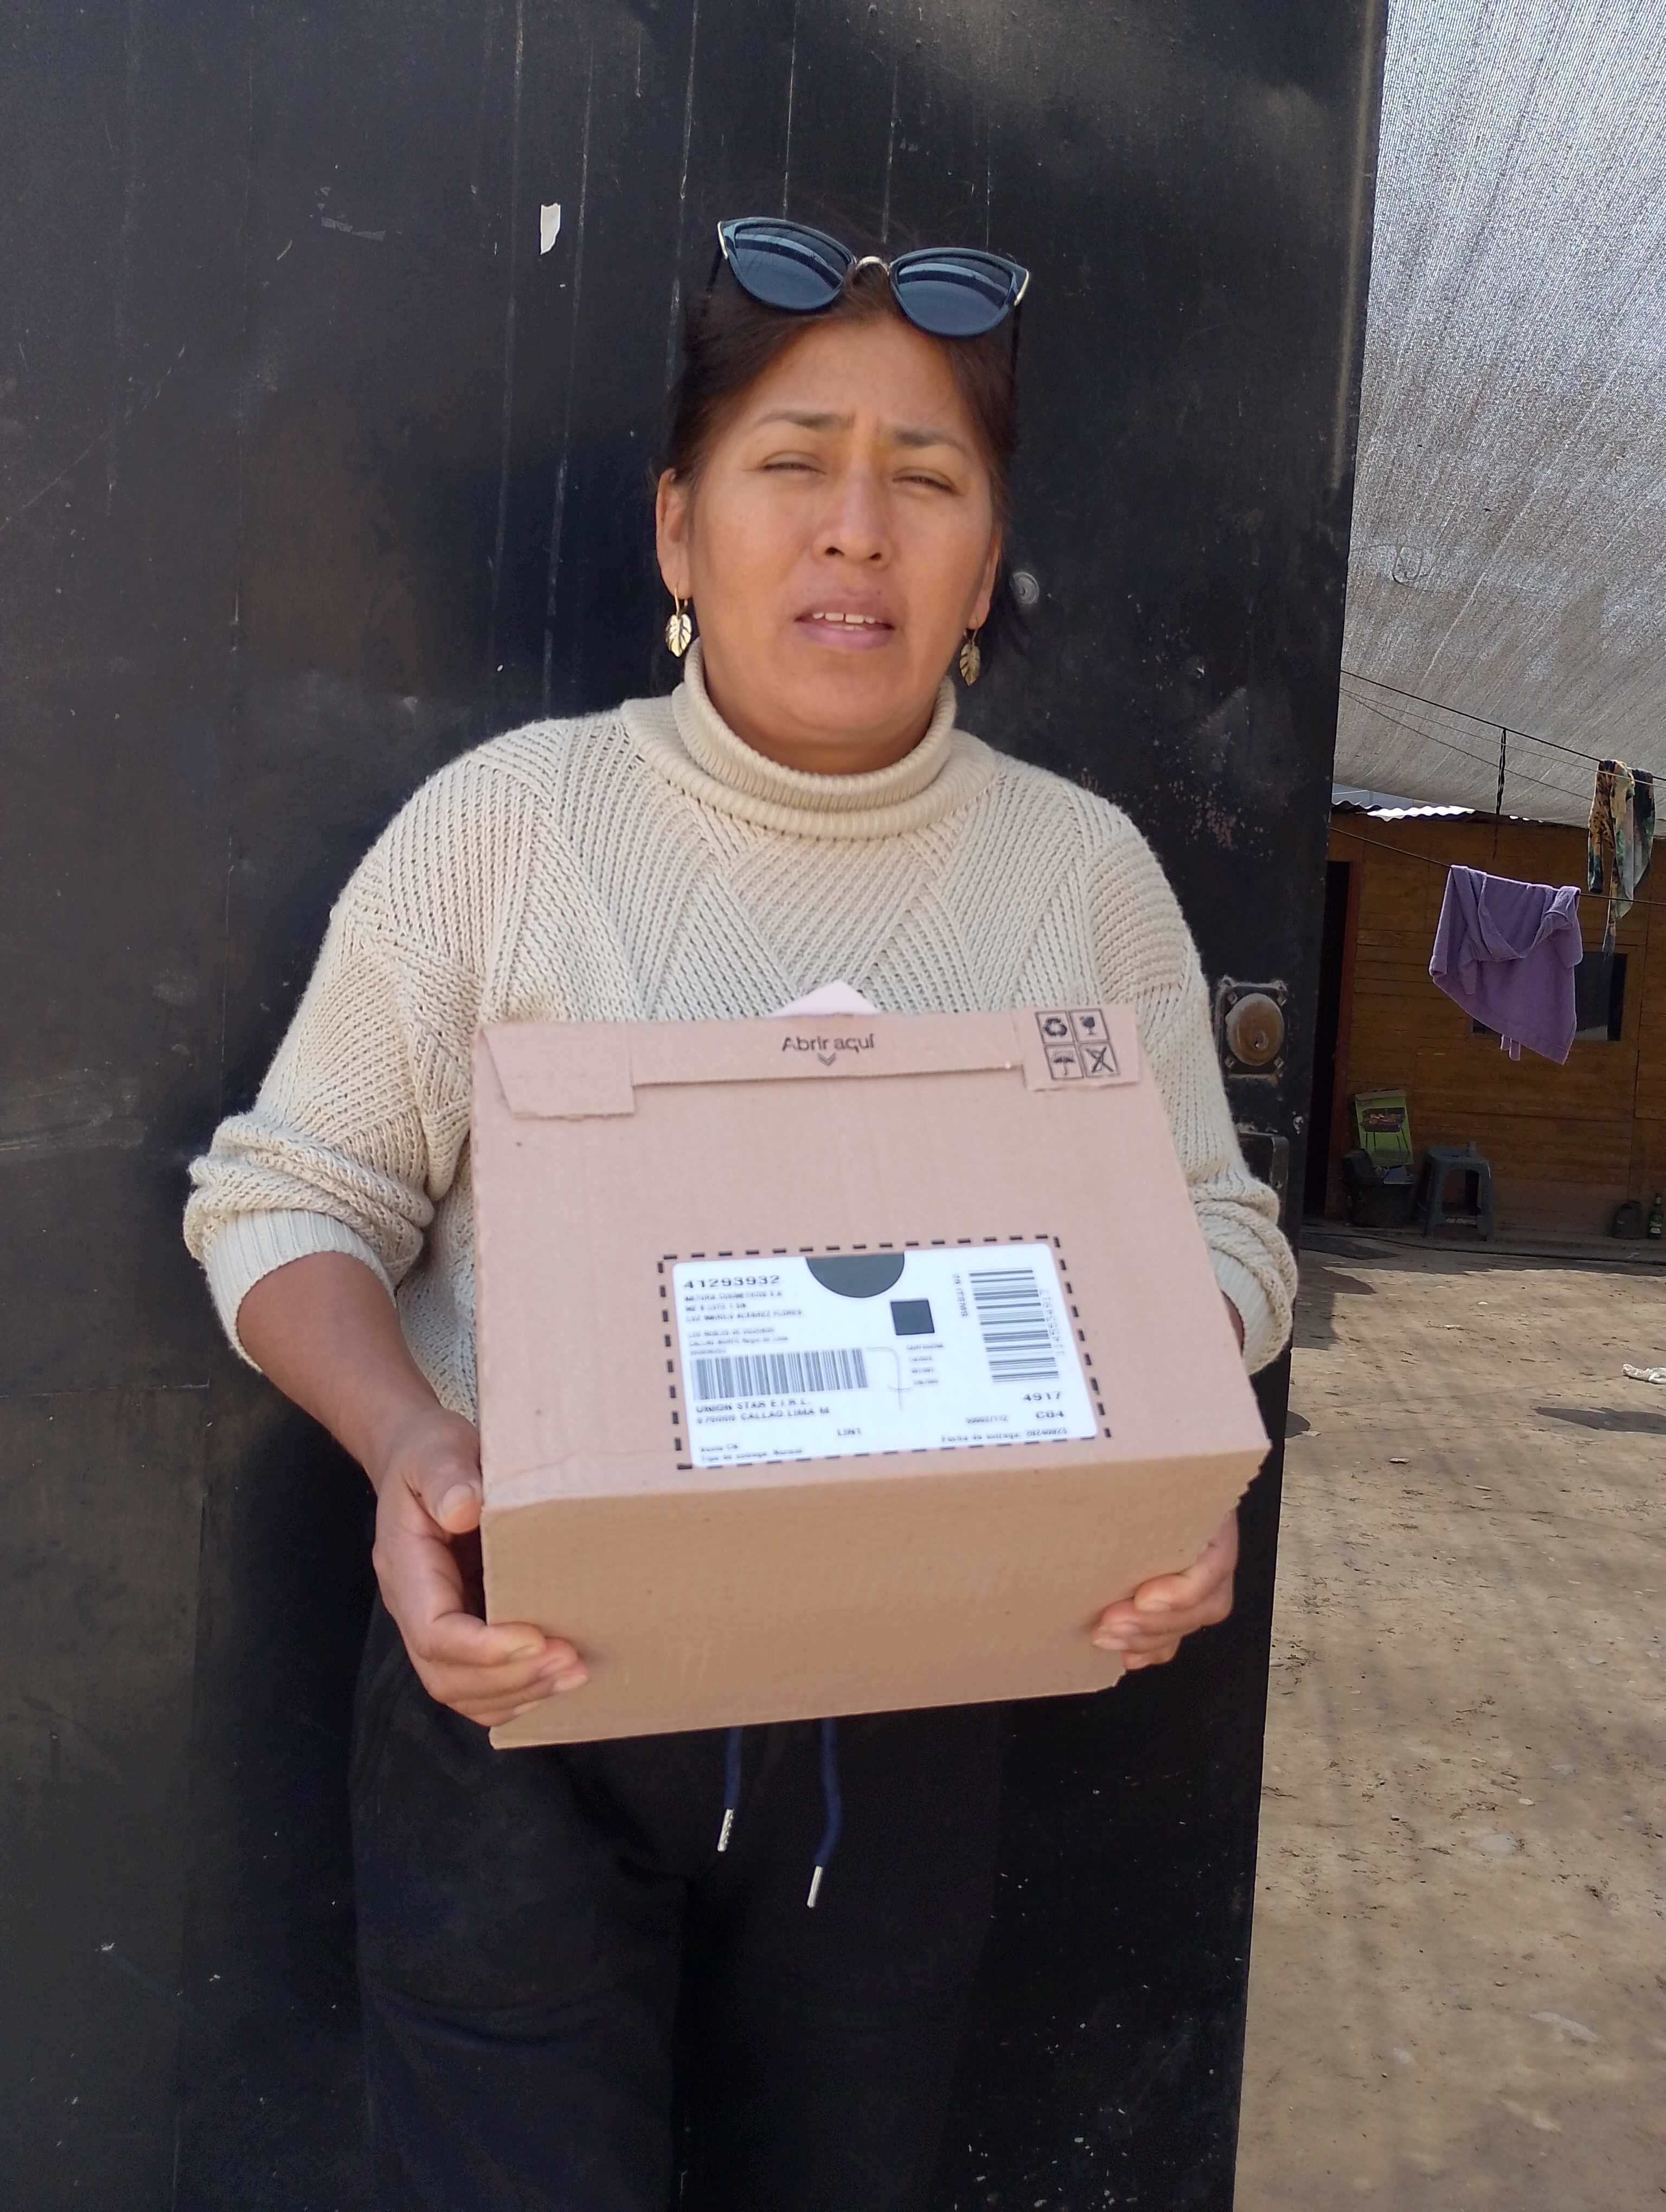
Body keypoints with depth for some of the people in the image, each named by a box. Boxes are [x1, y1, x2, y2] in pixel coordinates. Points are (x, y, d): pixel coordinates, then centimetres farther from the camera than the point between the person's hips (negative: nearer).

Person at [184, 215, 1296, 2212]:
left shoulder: (1084, 869, 0)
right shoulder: (510, 815, -8)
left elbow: (1216, 1225, 5)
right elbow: (286, 1197, -4)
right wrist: (407, 1446, -23)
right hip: (521, 1680, -2)